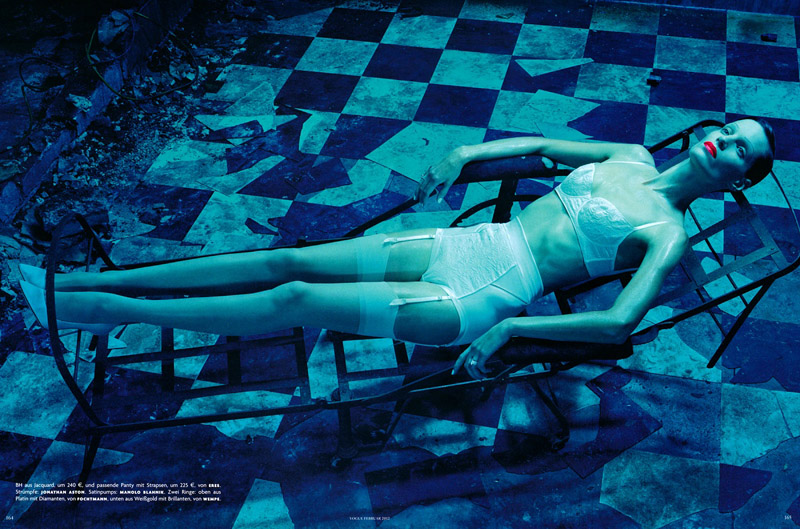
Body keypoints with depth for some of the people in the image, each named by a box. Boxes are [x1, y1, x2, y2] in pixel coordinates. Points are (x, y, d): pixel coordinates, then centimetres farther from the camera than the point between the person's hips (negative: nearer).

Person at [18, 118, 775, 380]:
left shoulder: (669, 232, -4)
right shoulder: (631, 159, 17)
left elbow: (620, 322, -18)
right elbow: (540, 144, 28)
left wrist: (512, 327, -21)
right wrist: (468, 152, 14)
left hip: (487, 295, -6)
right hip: (467, 245, 6)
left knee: (296, 301, -16)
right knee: (285, 260, -3)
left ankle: (103, 308, -9)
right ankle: (81, 281, 2)